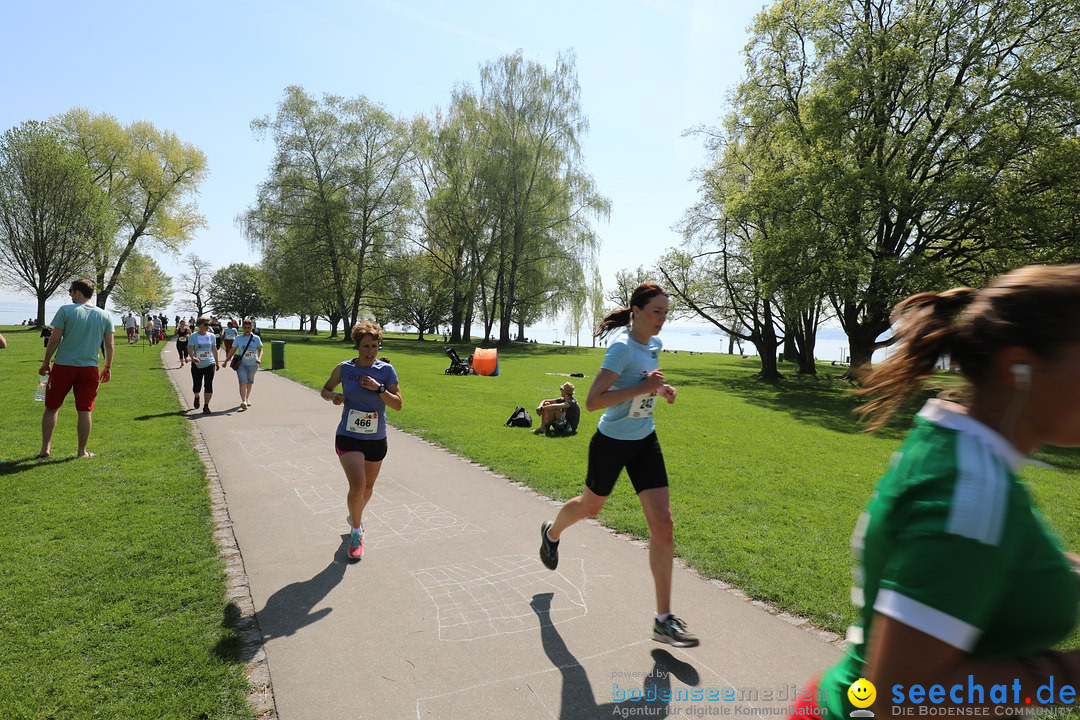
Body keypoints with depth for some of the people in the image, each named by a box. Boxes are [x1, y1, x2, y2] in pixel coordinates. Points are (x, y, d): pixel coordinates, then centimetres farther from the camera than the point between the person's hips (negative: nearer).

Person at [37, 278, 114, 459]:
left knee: (51, 407, 13)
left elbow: (54, 339, -6)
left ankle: (45, 449, 16)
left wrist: (46, 363, 5)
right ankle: (82, 451, 9)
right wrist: (108, 367, 14)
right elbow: (109, 345, 5)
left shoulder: (65, 310, -5)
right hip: (89, 368, 2)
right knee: (85, 410, 4)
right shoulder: (105, 316, 4)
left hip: (63, 366, -1)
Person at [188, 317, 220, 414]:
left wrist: (217, 363, 17)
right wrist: (193, 357, -35)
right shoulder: (193, 337, -3)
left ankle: (206, 406, 0)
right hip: (197, 365, -1)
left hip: (209, 364, 1)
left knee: (209, 385, -6)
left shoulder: (211, 336, 5)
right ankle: (197, 397, 42)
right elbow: (190, 349, -15)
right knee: (197, 385, 8)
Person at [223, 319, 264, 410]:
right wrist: (226, 361, 3)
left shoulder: (256, 338, 1)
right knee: (243, 382, -16)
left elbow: (260, 350, -2)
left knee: (250, 382, 16)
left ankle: (247, 399, 35)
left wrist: (259, 358, -21)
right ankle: (243, 401, -26)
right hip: (241, 363, -2)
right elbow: (232, 350, 5)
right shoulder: (239, 338, 0)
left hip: (253, 364, 2)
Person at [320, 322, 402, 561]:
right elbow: (325, 390, 11)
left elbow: (398, 404, -9)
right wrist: (333, 396, -11)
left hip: (376, 440, 2)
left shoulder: (387, 370, -7)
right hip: (348, 437, -2)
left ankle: (355, 519, 49)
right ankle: (356, 533, 6)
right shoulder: (344, 369, -5)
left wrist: (379, 388, -23)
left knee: (368, 487, 18)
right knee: (357, 486, -17)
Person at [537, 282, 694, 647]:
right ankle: (552, 532, 56)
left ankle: (664, 620, 7)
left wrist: (660, 388, 4)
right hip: (611, 442, -6)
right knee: (590, 506, 19)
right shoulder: (622, 348, -23)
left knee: (663, 524, -4)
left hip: (645, 442, 6)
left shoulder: (654, 345, 2)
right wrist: (642, 388, -33)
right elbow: (592, 401, -30)